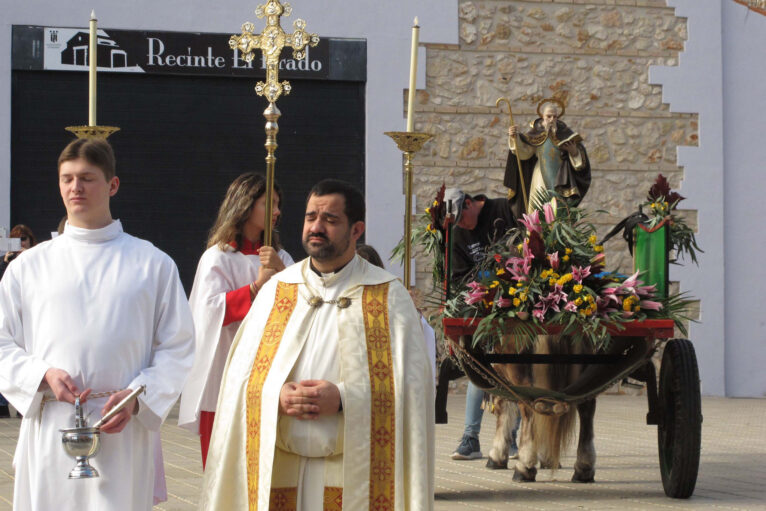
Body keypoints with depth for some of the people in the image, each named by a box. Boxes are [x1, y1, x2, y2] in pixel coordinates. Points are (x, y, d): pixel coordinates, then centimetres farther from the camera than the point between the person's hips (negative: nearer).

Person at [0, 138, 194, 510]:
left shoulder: (152, 264, 9)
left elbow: (177, 349, 5)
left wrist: (136, 397, -11)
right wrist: (44, 375, -9)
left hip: (124, 435, -1)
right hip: (49, 433, 1)